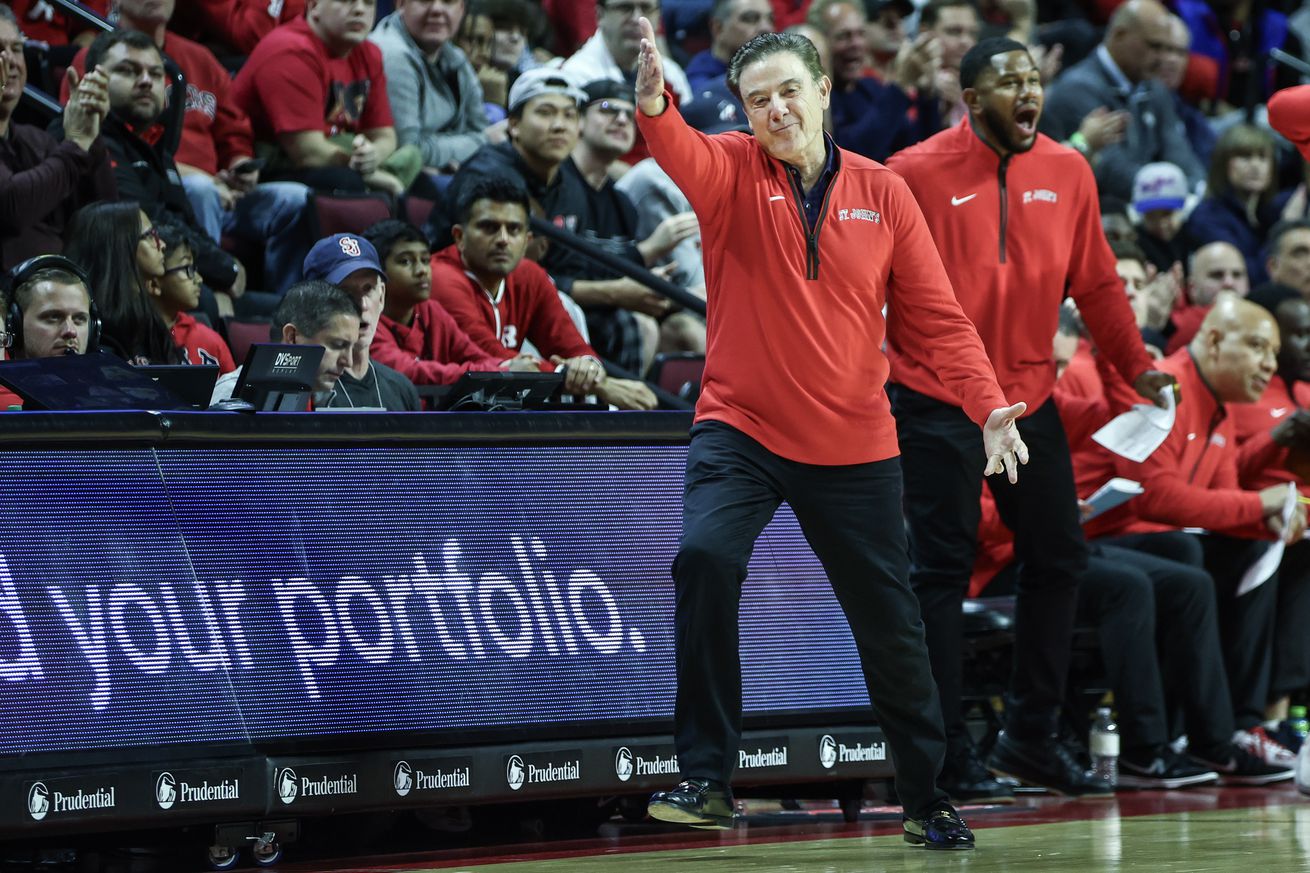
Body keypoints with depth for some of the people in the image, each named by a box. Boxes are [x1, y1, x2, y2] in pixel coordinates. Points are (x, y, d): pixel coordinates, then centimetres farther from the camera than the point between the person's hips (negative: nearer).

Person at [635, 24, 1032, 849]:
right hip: (741, 430, -1)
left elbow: (937, 316, 1)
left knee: (891, 626, 8)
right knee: (706, 556, -27)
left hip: (854, 446, 2)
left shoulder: (883, 192, 1)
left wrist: (990, 406, -12)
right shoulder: (731, 171, -3)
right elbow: (679, 151, -26)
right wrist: (653, 100, -49)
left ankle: (928, 801, 28)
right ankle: (708, 778, -20)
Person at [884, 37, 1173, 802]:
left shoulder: (1068, 172, 5)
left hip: (1029, 391, 5)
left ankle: (1033, 738, 20)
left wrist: (1135, 364, 8)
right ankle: (947, 753, 4)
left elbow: (1096, 281, 11)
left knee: (1060, 559, 8)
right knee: (941, 571, -3)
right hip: (937, 400, -5)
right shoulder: (919, 174, -8)